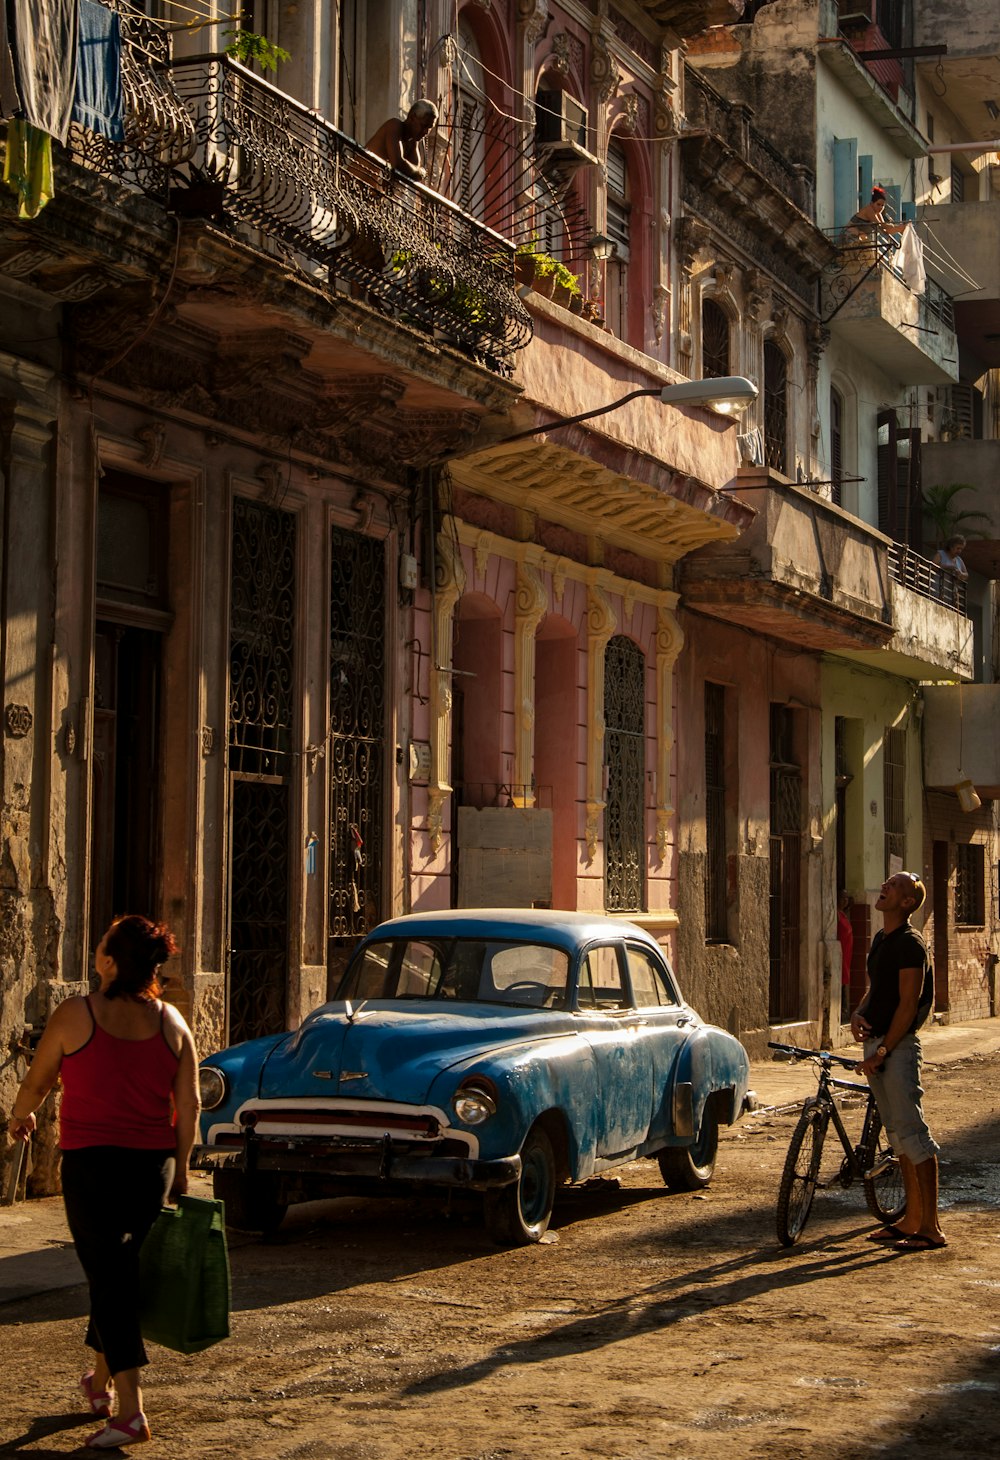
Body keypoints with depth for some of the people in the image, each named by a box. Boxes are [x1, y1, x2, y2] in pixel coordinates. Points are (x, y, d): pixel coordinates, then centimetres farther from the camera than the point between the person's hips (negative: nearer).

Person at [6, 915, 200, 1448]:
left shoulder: (76, 1015, -11)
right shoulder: (171, 1022, 0)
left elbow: (36, 1082, 2)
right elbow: (189, 1103, 1)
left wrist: (20, 1117, 23)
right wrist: (180, 1166, 12)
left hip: (91, 1163, -4)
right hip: (153, 1164, 4)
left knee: (108, 1278, -3)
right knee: (120, 1270, 20)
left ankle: (131, 1410, -10)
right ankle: (100, 1381, 37)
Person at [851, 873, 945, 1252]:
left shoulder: (909, 944, -13)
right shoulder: (881, 939, 15)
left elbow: (908, 1004, -18)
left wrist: (881, 1052, -19)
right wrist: (858, 1013, 2)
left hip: (898, 1045, -9)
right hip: (877, 1042, 9)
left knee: (911, 1131, -10)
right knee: (897, 1133, 12)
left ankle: (931, 1228, -9)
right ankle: (911, 1219, 18)